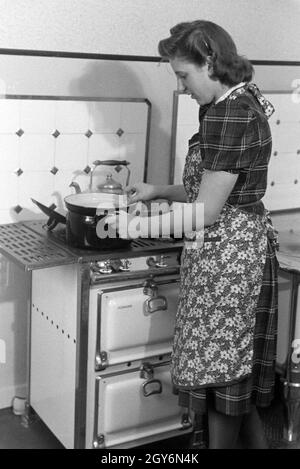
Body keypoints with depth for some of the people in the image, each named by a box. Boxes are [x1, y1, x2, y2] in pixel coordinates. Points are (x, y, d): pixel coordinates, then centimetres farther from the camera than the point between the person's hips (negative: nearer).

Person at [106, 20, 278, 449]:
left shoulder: (228, 114, -20)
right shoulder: (243, 102, 11)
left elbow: (205, 213, -21)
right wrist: (159, 191, 12)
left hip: (226, 255, -10)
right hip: (245, 250, 10)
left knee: (221, 378, 5)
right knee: (239, 374, 20)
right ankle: (255, 441, 34)